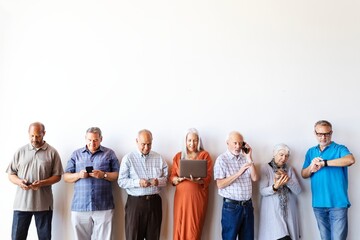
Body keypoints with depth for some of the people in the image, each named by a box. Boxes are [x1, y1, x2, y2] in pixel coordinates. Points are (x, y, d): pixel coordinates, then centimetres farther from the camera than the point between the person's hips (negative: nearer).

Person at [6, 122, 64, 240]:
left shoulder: (52, 152, 1)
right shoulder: (21, 151, 8)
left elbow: (57, 176, 1)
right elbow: (11, 174, 10)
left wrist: (42, 183, -16)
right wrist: (19, 181, -12)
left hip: (43, 203, -1)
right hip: (22, 202, 1)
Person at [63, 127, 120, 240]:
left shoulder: (109, 153, 8)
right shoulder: (76, 154, 13)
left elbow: (118, 175, 4)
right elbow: (66, 177, 10)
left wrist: (103, 175, -12)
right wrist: (78, 175, -9)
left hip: (104, 206, -2)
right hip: (80, 206, 2)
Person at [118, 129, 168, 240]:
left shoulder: (158, 158, 8)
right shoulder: (128, 158, -1)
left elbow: (166, 178, 8)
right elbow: (121, 181, -6)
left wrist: (158, 181, -14)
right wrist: (138, 182, -21)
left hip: (154, 201, 3)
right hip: (135, 202, -3)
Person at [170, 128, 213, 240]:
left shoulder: (205, 155, 4)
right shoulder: (178, 156, 10)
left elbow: (208, 177, -3)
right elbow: (172, 177, 7)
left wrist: (197, 180, -21)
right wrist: (180, 178, -14)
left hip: (198, 196, -2)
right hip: (181, 196, 2)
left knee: (194, 228, -3)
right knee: (180, 227, 0)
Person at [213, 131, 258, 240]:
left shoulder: (244, 158, 9)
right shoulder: (222, 159, -6)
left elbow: (254, 178, 1)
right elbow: (220, 184, -13)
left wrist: (249, 158, -5)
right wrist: (239, 173, -20)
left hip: (247, 205, 5)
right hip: (231, 206, -5)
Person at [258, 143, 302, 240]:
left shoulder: (290, 169, 8)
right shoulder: (265, 168, -2)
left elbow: (298, 190, 0)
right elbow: (262, 191, -9)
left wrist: (287, 179, -16)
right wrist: (274, 187, -28)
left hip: (289, 212, 4)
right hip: (273, 212, -3)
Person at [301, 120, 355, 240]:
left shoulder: (339, 149, -2)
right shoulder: (311, 152, 12)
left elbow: (350, 160, -24)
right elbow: (304, 174, 11)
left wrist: (323, 163, -22)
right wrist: (311, 168, -12)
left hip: (337, 203, -4)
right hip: (318, 203, 5)